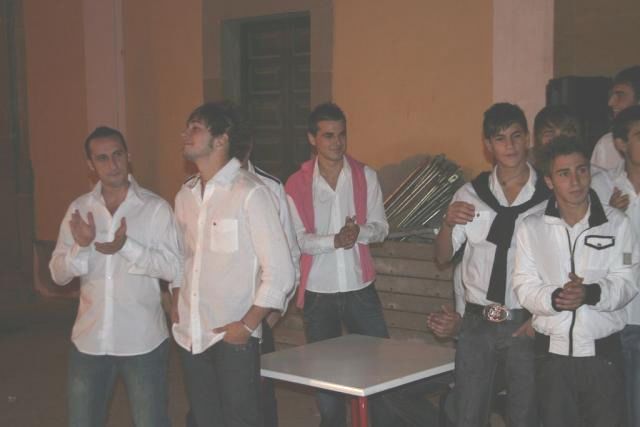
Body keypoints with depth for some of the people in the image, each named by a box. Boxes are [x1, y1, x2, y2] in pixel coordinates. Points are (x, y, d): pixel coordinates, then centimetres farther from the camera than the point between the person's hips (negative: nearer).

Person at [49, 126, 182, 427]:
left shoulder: (156, 208, -7)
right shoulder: (78, 209, 4)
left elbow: (174, 269, -12)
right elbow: (58, 273, 3)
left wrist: (126, 246, -24)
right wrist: (81, 246, -17)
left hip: (142, 341, -3)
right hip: (88, 341, 3)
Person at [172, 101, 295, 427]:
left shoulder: (249, 193, -11)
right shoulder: (185, 195, 9)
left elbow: (279, 271, -12)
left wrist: (247, 325, -12)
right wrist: (177, 309, 8)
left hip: (233, 337, -6)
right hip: (190, 336, 6)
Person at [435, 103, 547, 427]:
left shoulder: (549, 196, -5)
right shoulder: (470, 195, 4)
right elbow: (442, 257, 6)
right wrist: (448, 223, -13)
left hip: (525, 325, -2)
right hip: (477, 322, 2)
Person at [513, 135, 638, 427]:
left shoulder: (616, 223, -1)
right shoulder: (531, 227, 0)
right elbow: (525, 287, -5)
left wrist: (591, 294, -27)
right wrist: (554, 298, -25)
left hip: (602, 351, -1)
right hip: (552, 351, 1)